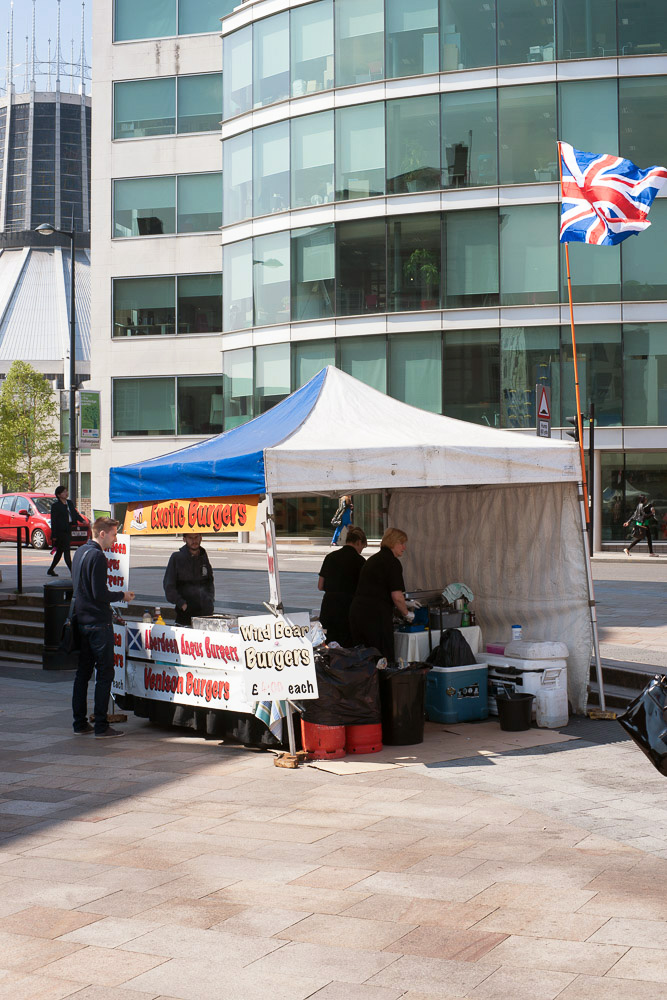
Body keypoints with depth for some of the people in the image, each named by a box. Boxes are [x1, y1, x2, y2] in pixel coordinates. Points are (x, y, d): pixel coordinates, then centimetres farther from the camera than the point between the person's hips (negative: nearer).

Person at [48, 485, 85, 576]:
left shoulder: (70, 503, 13)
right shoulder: (55, 505, -8)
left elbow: (75, 513, 17)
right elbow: (53, 521, -8)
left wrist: (82, 520, -3)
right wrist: (53, 535, -11)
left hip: (68, 530, 7)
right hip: (60, 531, -7)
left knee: (60, 551, 14)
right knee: (66, 551, -9)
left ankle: (50, 570, 26)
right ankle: (72, 572, -11)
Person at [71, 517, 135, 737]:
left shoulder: (80, 552, 14)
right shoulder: (97, 556, -16)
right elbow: (99, 594, -20)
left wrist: (112, 598, 20)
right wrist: (122, 595, -4)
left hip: (82, 621, 9)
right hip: (98, 623, -9)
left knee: (83, 673, 12)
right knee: (105, 673, -4)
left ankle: (80, 723, 16)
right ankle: (100, 726, -4)